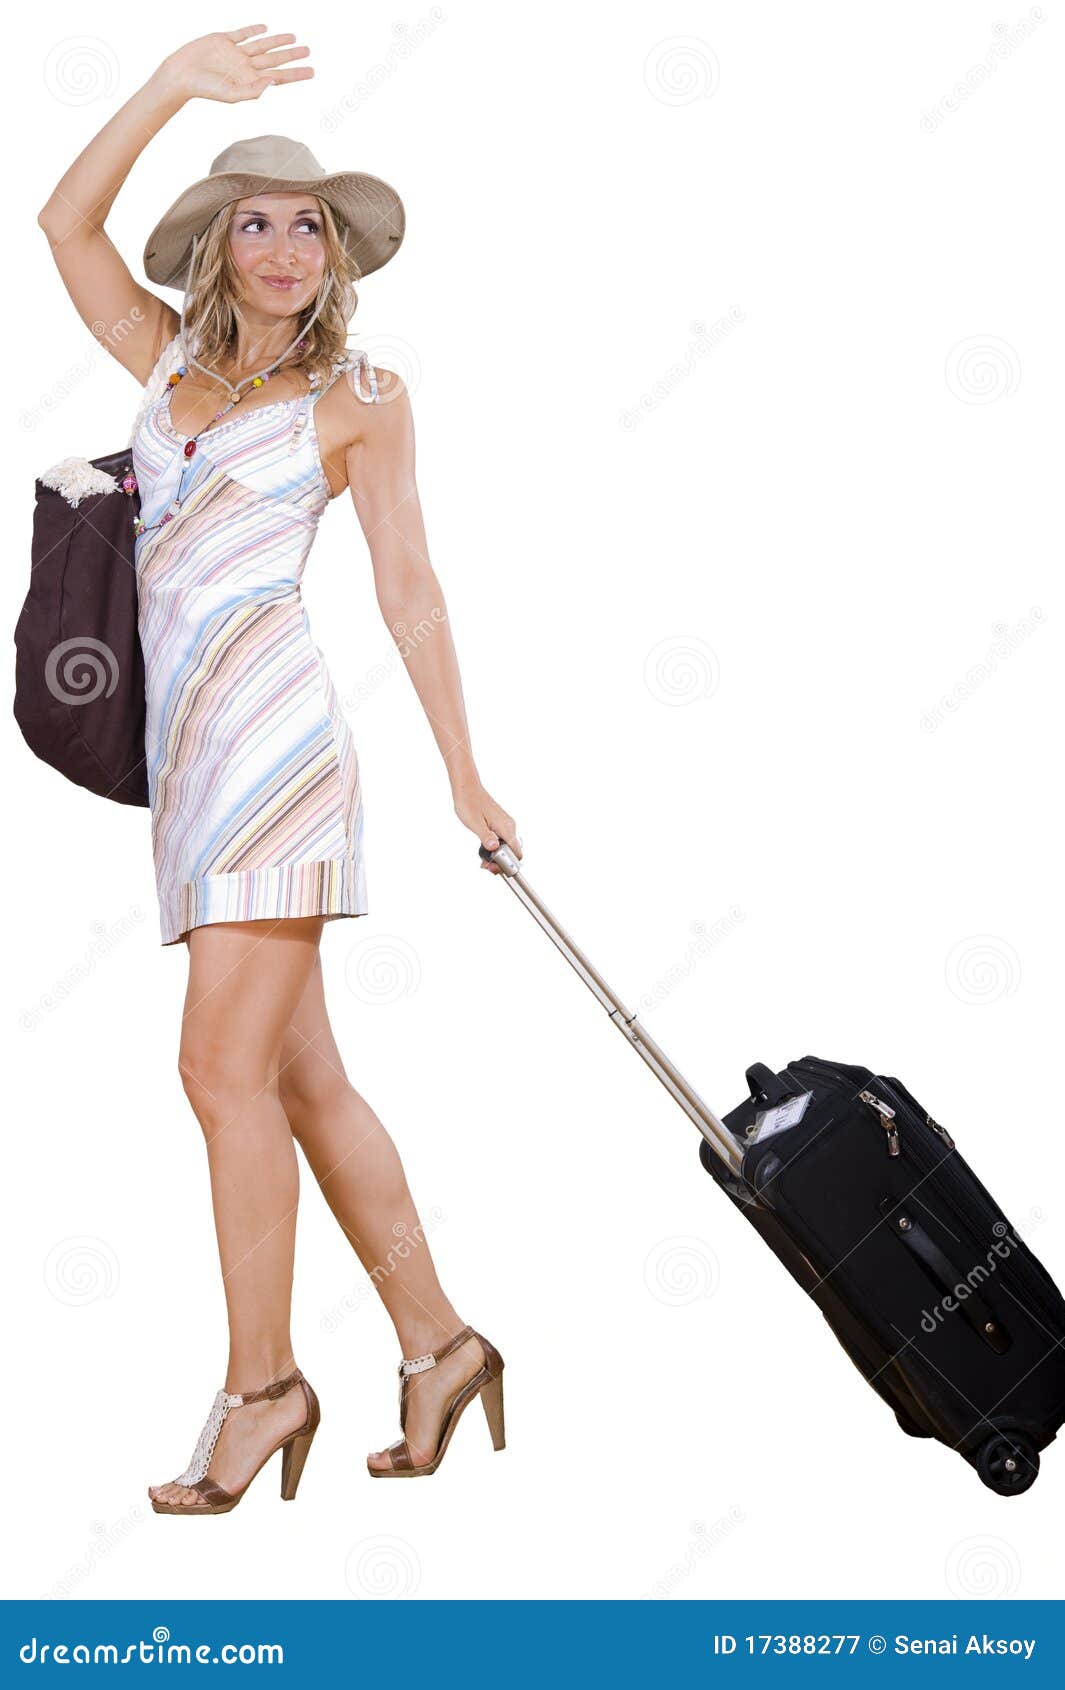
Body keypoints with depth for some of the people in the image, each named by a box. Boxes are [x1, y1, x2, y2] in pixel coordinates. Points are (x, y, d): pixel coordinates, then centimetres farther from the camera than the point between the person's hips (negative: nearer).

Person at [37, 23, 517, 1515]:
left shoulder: (359, 396, 5)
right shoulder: (170, 360, 18)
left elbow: (408, 586, 4)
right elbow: (67, 225, 9)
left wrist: (465, 775, 4)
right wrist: (176, 84, 2)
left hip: (273, 728, -6)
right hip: (190, 744, 6)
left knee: (226, 1067, -9)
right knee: (302, 1075, 7)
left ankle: (261, 1383, 2)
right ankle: (436, 1341, 16)